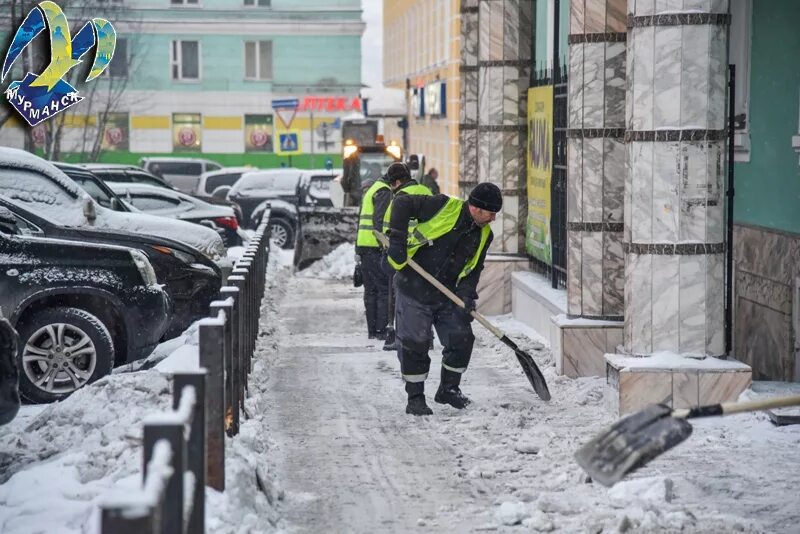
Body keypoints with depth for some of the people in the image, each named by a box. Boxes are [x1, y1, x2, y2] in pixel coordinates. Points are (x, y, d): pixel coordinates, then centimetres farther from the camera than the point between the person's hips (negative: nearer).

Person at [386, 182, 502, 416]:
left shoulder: (483, 234, 4)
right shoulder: (443, 206, -15)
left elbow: (473, 269, 9)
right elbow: (402, 204, -12)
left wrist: (467, 294, -8)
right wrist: (397, 239, -19)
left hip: (447, 296, 6)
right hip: (414, 291, -6)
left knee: (461, 340, 3)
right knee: (414, 344, -4)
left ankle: (448, 389, 23)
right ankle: (415, 398, 10)